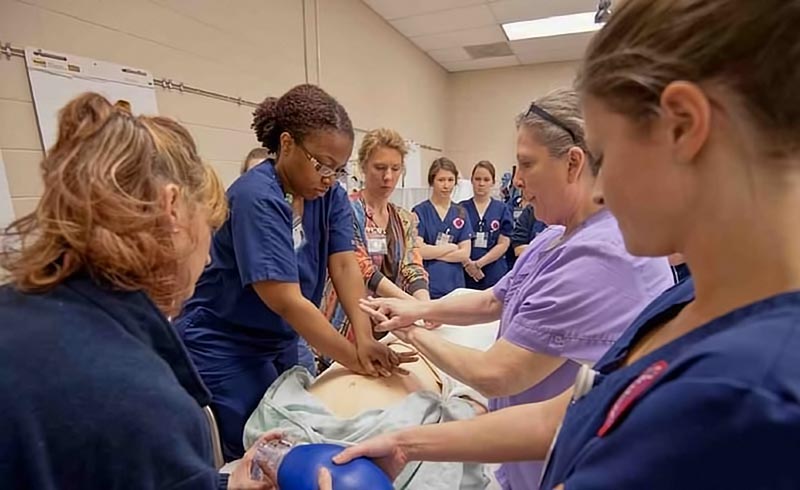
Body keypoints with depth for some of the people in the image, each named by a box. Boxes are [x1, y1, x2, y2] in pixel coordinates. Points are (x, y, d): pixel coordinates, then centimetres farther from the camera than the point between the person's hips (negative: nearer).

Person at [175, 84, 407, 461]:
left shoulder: (330, 196, -5)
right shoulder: (256, 198, -27)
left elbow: (344, 266, -14)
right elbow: (287, 301, -30)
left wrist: (365, 339, -27)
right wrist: (355, 359, -26)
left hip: (280, 344, 7)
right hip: (224, 349, -6)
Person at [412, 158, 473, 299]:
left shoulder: (461, 213, 9)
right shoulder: (420, 211, -2)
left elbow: (465, 254, 2)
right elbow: (418, 250, -12)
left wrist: (432, 252, -8)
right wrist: (451, 247, -2)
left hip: (454, 285, 4)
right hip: (427, 286, -3)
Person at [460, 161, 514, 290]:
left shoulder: (502, 209, 3)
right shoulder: (461, 208, 3)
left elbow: (503, 244, -1)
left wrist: (478, 263, -11)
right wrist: (467, 263, -14)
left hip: (494, 276, 0)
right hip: (465, 274, 0)